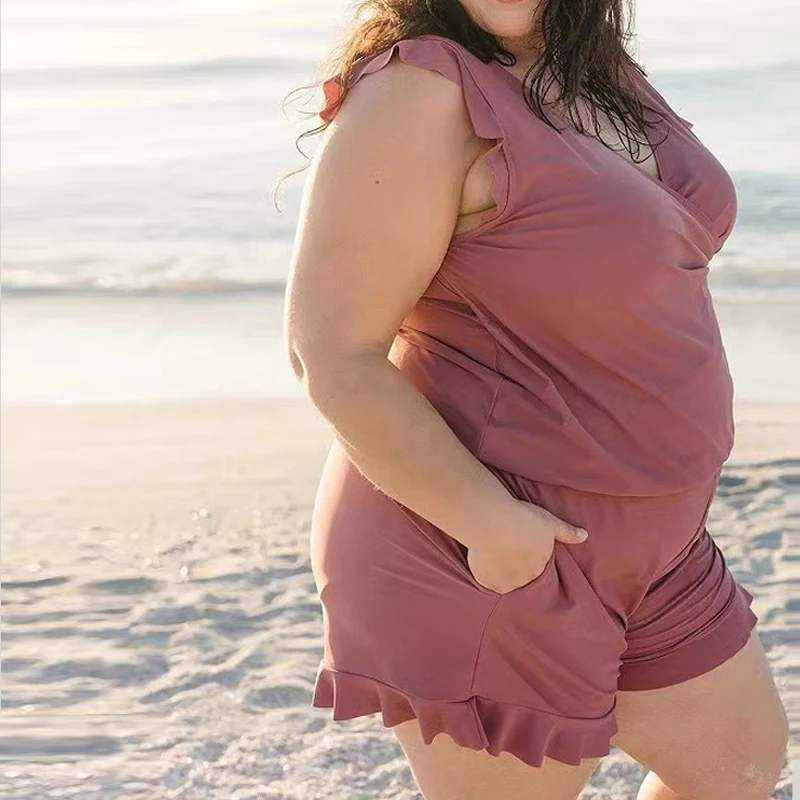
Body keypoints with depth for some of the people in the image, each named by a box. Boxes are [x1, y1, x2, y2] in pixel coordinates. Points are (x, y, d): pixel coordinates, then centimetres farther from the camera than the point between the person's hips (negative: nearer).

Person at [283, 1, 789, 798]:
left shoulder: (596, 72, 6)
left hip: (624, 535, 9)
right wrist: (489, 523, -25)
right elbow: (332, 353, -24)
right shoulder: (418, 88, -21)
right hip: (480, 561, -9)